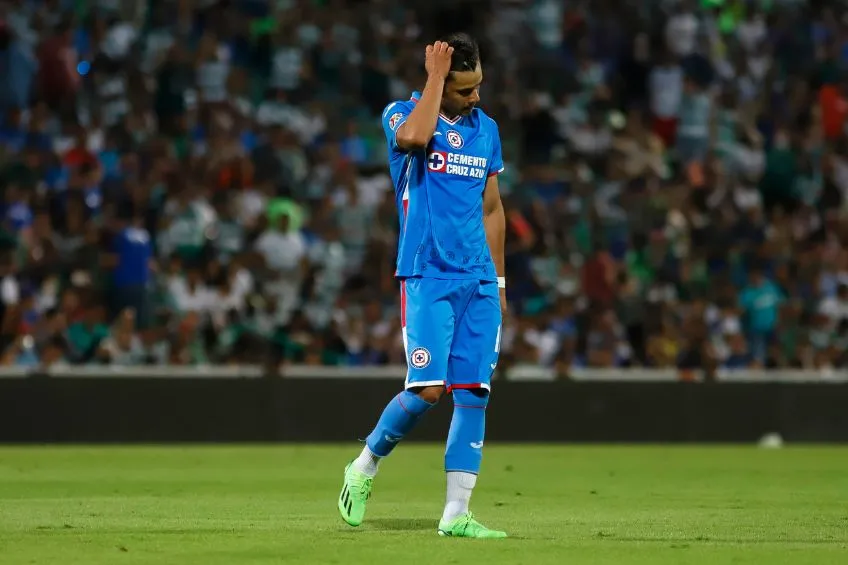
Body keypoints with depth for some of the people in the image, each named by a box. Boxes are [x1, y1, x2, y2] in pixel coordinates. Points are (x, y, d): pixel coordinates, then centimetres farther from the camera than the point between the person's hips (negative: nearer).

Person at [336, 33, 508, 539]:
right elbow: (413, 137, -29)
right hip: (427, 278, -5)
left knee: (474, 393, -2)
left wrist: (498, 283, 18)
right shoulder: (401, 114, -2)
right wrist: (435, 75, -18)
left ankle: (457, 514, 0)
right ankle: (365, 466, 11)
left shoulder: (486, 128, 14)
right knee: (428, 389, -14)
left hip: (479, 282, 5)